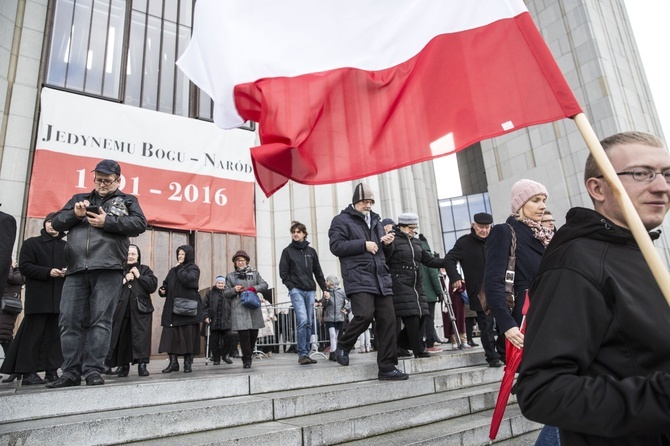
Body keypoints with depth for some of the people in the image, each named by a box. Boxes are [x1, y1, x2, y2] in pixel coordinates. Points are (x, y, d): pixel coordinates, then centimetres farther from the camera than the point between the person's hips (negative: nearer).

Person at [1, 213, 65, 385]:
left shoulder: (66, 246, 17)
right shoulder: (31, 243, 9)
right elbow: (24, 266, -2)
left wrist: (68, 272, -7)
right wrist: (48, 272, -15)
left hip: (60, 296, 3)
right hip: (38, 296, -3)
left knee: (55, 334, 2)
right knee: (33, 333, -4)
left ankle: (52, 371, 5)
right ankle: (28, 372, 0)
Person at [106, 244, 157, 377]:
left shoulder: (145, 270, 12)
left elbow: (153, 286, -1)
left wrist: (139, 276, -5)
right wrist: (124, 280, -7)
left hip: (141, 309, -1)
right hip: (122, 310, 2)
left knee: (141, 336, -10)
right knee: (123, 337, 2)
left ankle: (142, 364, -11)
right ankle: (124, 365, 13)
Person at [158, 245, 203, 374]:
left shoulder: (193, 268, 1)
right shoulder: (173, 270, 20)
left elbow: (188, 280, -18)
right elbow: (166, 284, 21)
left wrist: (180, 268, -6)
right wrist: (162, 290, -1)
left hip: (187, 308, -5)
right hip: (172, 308, 5)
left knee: (188, 336, -2)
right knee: (171, 335, 0)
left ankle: (188, 363, 6)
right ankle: (173, 362, 7)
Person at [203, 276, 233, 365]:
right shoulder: (210, 293, 8)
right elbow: (204, 305, 5)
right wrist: (206, 316, -4)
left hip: (226, 321, 0)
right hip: (213, 321, 0)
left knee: (228, 338, -4)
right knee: (214, 340, 4)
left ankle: (225, 355, 15)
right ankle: (216, 358, 15)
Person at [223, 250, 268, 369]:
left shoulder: (254, 273, 16)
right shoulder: (230, 276, 13)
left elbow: (264, 285, 10)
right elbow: (225, 293, 12)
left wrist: (254, 288, -8)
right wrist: (234, 290, -8)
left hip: (253, 309, 2)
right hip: (239, 310, -2)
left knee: (253, 334, 4)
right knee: (244, 335, -9)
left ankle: (248, 357, 21)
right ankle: (247, 360, 2)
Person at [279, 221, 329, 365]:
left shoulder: (311, 251, 13)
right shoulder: (287, 251, 6)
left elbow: (318, 272, 14)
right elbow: (283, 272, 2)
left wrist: (325, 289, 10)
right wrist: (291, 287, -8)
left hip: (310, 291, 4)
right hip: (296, 290, -4)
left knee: (309, 323, 4)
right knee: (302, 320, -17)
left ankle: (306, 353, 12)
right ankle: (302, 354, -11)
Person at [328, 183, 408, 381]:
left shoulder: (376, 221, 25)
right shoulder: (342, 220, 5)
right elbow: (336, 246, -9)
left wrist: (388, 244, 5)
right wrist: (364, 245, -13)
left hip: (381, 279, 7)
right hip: (358, 278, -6)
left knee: (388, 321, 0)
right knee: (365, 314, -23)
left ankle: (387, 368, 9)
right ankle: (343, 346, 7)